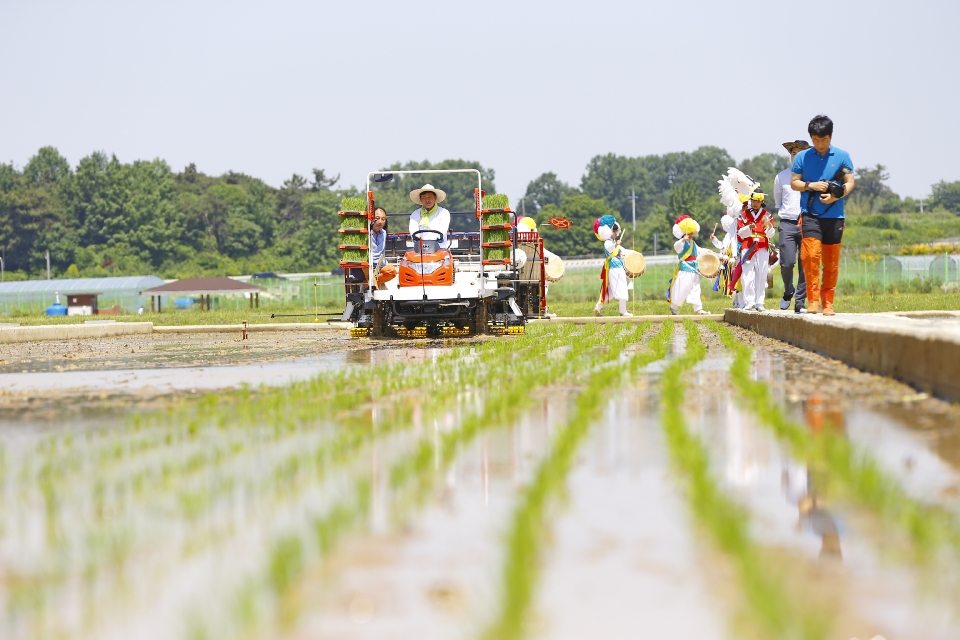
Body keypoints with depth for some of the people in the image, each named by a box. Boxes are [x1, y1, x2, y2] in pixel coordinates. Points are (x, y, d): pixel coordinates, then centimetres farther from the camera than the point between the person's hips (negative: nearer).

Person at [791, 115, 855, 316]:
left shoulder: (842, 156, 5)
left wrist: (837, 196, -14)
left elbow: (850, 183, 5)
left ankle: (828, 302, 13)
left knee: (831, 262, 4)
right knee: (811, 254, -17)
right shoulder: (802, 157, 5)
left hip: (834, 215, 1)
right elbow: (794, 182, 8)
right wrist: (810, 186, -11)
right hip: (810, 214, -1)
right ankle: (813, 299, -11)